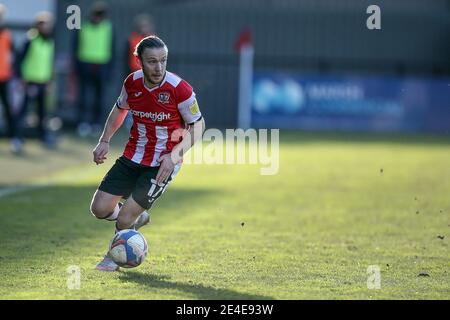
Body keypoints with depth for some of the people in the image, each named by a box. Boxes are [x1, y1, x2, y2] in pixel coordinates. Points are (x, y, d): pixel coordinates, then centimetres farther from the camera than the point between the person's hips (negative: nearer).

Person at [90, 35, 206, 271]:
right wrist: (104, 141, 7)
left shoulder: (179, 89, -19)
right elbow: (119, 109, 17)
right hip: (132, 157, 5)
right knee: (100, 209, -5)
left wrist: (174, 156, -21)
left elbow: (198, 125, -9)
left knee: (124, 219, -11)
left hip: (163, 164, -5)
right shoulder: (132, 82, -4)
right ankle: (138, 217, 27)